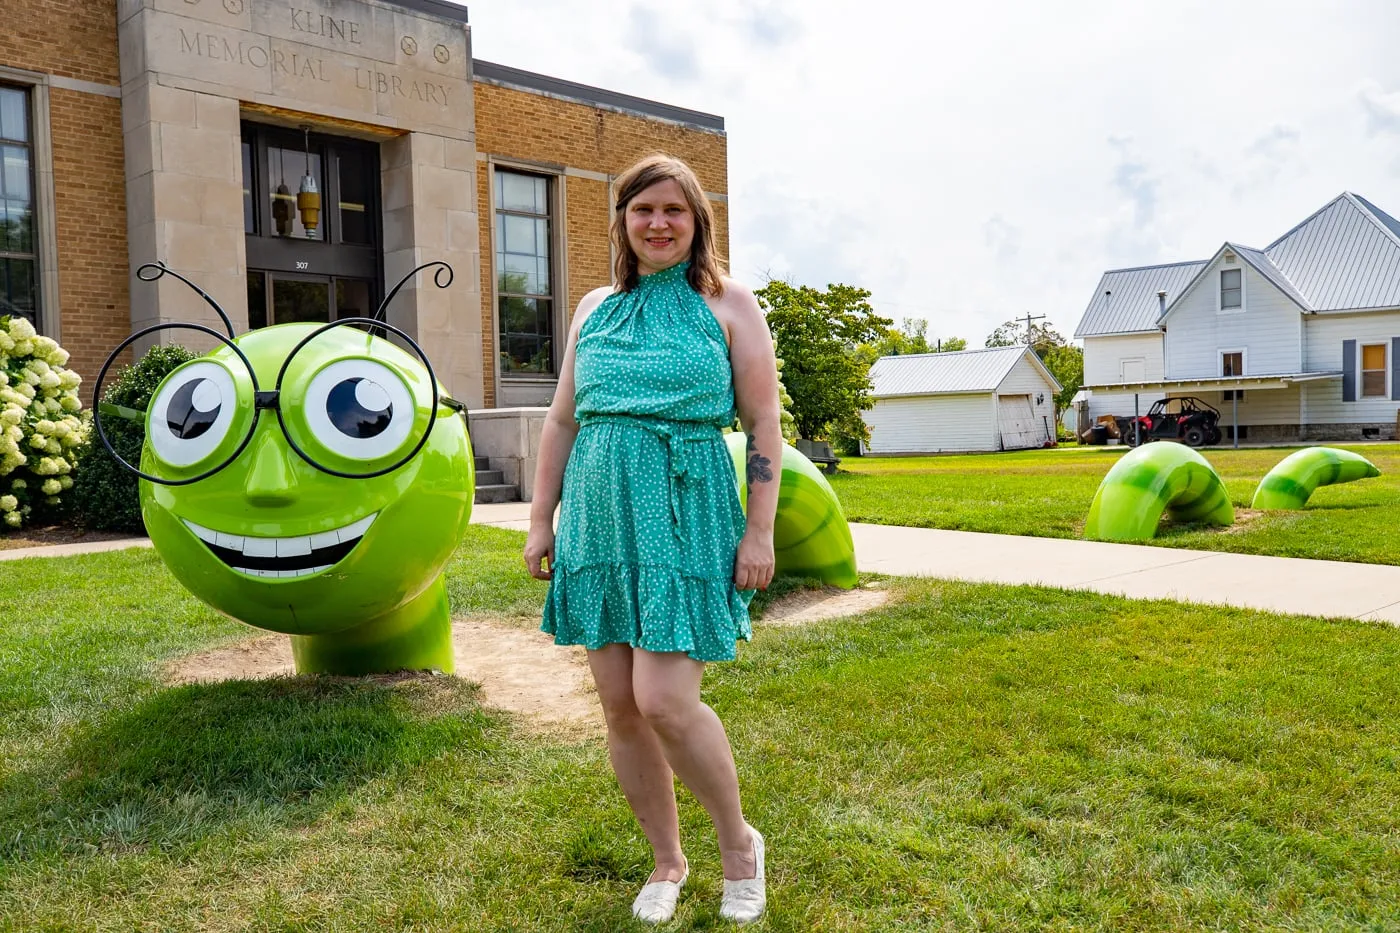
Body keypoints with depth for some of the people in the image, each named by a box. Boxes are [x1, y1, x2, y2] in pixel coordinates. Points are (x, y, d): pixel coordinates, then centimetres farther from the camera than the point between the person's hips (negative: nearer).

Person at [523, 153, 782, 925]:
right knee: (619, 708, 7)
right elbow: (562, 421, 15)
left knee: (665, 702, -12)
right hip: (600, 519, 5)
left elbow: (763, 423, -2)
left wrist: (760, 530, -8)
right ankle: (666, 861, 27)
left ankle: (739, 844, 15)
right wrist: (541, 521, 11)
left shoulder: (727, 304, 2)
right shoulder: (594, 307, 14)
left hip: (686, 519, -4)